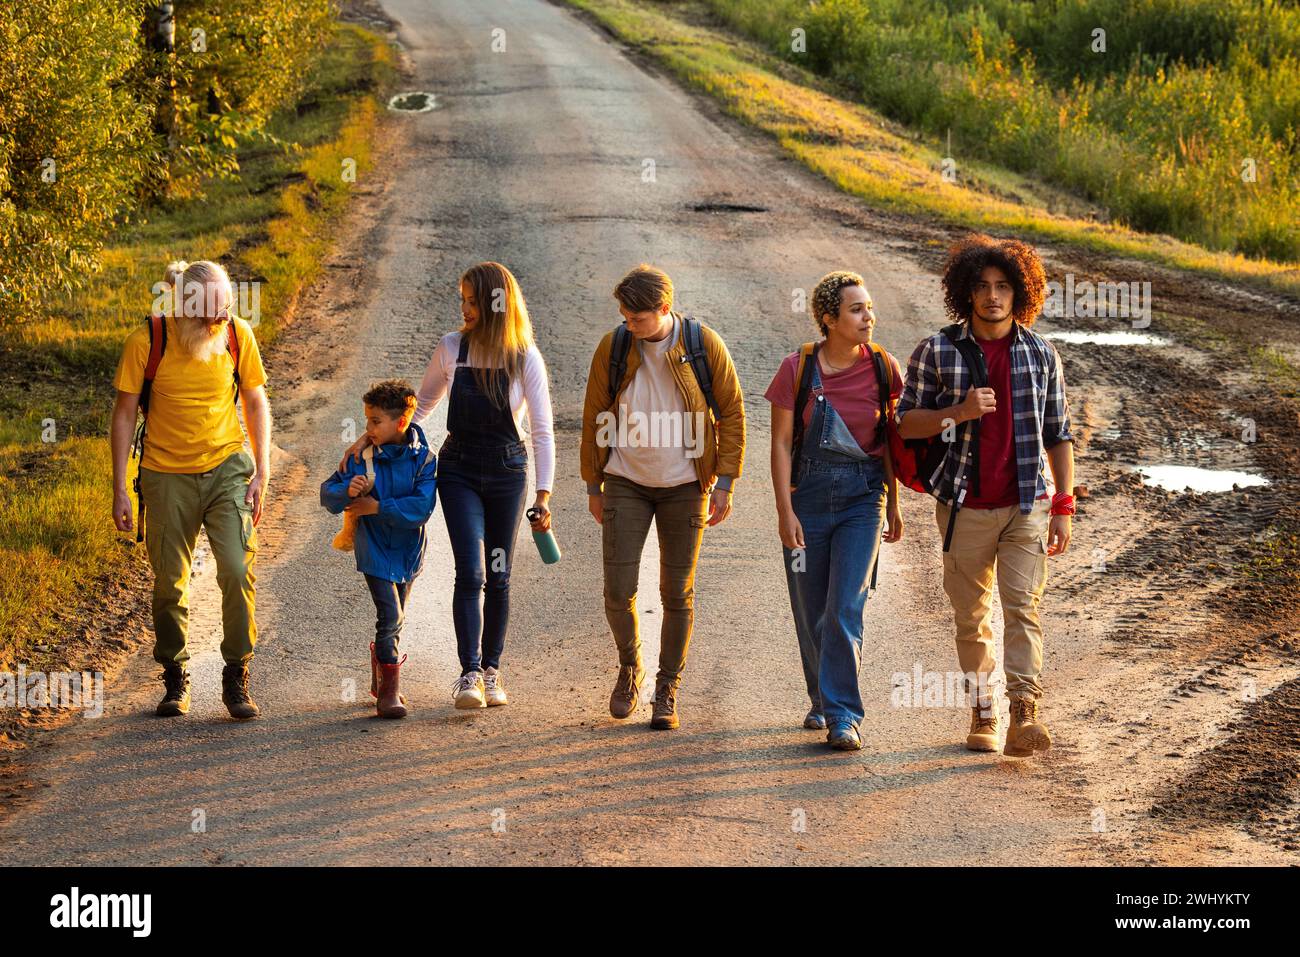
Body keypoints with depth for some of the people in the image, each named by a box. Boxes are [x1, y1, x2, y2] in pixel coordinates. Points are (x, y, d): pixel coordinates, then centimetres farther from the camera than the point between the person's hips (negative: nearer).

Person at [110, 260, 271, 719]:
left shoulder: (238, 335, -6)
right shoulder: (146, 341, -11)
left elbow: (256, 402, 7)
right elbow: (124, 413, -3)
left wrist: (261, 473, 0)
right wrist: (120, 489, -5)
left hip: (227, 469, 1)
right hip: (167, 475, -1)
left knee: (237, 571, -13)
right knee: (169, 582, 3)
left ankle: (236, 679, -1)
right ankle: (175, 680, 23)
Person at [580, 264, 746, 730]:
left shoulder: (704, 345, -10)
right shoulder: (613, 347, -6)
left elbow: (731, 413, -2)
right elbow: (594, 419, 4)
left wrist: (725, 483, -6)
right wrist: (594, 486, 6)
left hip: (684, 486, -1)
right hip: (626, 482, 1)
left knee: (678, 594, 3)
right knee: (618, 590, -6)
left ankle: (667, 690, 15)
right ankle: (629, 666, 22)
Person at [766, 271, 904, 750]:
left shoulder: (882, 367, -2)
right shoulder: (798, 368, -8)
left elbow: (888, 441, 8)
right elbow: (781, 442, -4)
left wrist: (892, 506, 11)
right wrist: (784, 510, -10)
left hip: (862, 496, 0)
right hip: (808, 494, 0)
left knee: (845, 608, -12)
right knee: (811, 610, 9)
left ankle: (843, 715, -10)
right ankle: (822, 700, 31)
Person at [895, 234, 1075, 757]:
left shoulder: (1040, 354, 4)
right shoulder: (937, 352, -1)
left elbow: (1058, 435, 8)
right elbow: (906, 422, 0)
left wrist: (1063, 507, 3)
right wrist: (959, 412, -17)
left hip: (1026, 505, 0)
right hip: (965, 508, 0)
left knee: (1022, 608, -13)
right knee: (972, 618, 7)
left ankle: (1023, 717, -21)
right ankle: (982, 714, 21)